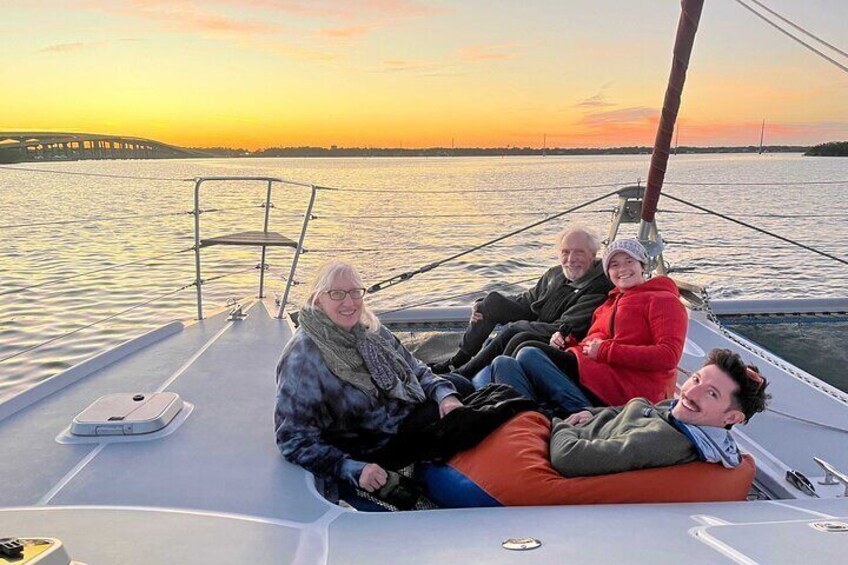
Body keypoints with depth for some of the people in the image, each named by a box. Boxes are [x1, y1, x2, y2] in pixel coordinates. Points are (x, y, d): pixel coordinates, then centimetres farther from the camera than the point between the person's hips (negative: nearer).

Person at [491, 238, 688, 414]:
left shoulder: (662, 300, 6)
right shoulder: (611, 303, 31)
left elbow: (668, 356, -10)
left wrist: (606, 350, -12)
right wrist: (567, 342, 5)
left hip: (625, 388, -8)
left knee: (529, 356, -23)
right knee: (503, 364, -11)